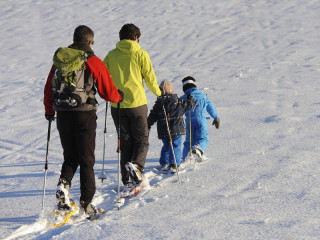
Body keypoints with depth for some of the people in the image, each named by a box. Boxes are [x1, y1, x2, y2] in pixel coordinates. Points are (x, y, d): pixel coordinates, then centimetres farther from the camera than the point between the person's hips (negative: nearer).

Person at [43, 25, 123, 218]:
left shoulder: (59, 59, 7)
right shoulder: (93, 62, -5)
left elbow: (49, 88, 13)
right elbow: (108, 92, -3)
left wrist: (49, 111, 28)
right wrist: (119, 96, 20)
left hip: (63, 115, 4)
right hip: (85, 115, -4)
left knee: (70, 157, 17)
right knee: (86, 160, 5)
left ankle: (64, 183, -11)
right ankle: (86, 203, 4)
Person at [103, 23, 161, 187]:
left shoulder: (111, 55, 5)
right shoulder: (141, 54, -2)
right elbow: (150, 78, -2)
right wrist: (158, 92, 17)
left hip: (117, 104, 3)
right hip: (137, 103, -3)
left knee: (125, 142, 12)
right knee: (141, 140, 7)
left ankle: (127, 179, 8)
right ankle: (136, 164, -21)